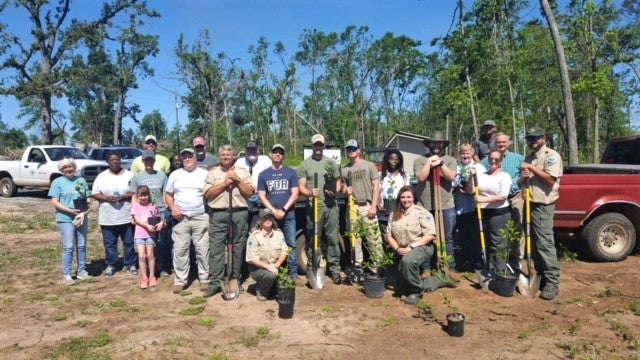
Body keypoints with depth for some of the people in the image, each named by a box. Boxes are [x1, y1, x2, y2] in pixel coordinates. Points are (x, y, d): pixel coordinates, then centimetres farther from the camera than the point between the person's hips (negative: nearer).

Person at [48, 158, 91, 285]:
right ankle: (66, 274, 3)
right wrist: (70, 210, -18)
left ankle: (82, 271, 18)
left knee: (82, 246, 8)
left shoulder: (81, 180, 9)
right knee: (68, 247, -5)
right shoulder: (57, 182, -1)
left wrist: (83, 211, -9)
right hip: (66, 219, -4)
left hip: (82, 218, 4)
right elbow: (54, 202, -7)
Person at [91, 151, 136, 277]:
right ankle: (110, 265, 21)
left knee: (129, 242, 6)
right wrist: (106, 198, -16)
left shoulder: (129, 175, 2)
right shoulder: (102, 176, 5)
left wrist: (124, 197, -18)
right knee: (109, 243, 8)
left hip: (127, 216, -1)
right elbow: (95, 194, 2)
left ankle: (131, 264, 18)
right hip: (108, 218, 1)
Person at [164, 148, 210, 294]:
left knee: (203, 249, 2)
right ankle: (180, 280, 13)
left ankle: (205, 279, 12)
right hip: (181, 218, 2)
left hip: (201, 218, -2)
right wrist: (173, 208, -5)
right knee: (180, 250, 4)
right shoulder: (175, 175, 10)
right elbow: (168, 194, 12)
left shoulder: (204, 174, 4)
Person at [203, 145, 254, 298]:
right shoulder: (212, 173, 11)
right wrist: (225, 183, -6)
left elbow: (249, 192, 3)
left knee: (238, 248, 5)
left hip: (239, 213, 0)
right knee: (216, 248, -2)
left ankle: (234, 278, 16)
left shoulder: (243, 172, 11)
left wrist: (237, 180, -7)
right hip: (218, 214, 0)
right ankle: (215, 282, 2)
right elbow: (208, 194, 1)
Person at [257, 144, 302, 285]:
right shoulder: (263, 174, 9)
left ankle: (294, 274, 6)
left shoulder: (291, 172, 6)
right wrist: (274, 211, -9)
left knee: (291, 245, 0)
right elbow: (262, 196, 4)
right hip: (270, 215, 1)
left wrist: (284, 210, -11)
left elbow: (295, 194, 0)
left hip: (288, 215, -1)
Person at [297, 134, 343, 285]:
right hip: (313, 207, -2)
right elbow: (301, 187, 0)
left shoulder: (331, 162, 11)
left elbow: (338, 181, 15)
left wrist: (336, 191, -6)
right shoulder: (305, 164, 3)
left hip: (331, 206, 2)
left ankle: (335, 269, 13)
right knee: (313, 239, 5)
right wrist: (309, 193, -21)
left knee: (333, 238, 5)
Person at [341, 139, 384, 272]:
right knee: (354, 238, 8)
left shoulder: (369, 165, 2)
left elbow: (376, 186, -1)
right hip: (352, 206, 4)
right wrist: (346, 191, -6)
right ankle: (357, 266, 16)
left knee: (373, 237, -6)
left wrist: (373, 206, -10)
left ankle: (378, 266, 0)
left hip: (367, 206, -3)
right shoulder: (345, 169, 12)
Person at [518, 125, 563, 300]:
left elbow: (551, 178, -19)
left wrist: (532, 168, -13)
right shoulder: (528, 158, 19)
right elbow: (520, 183, 22)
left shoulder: (551, 155, -5)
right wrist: (523, 177, 0)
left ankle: (552, 283, -7)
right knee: (534, 242, 12)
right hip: (529, 204, 8)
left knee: (545, 244, -11)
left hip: (543, 205, -8)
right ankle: (540, 275, 22)